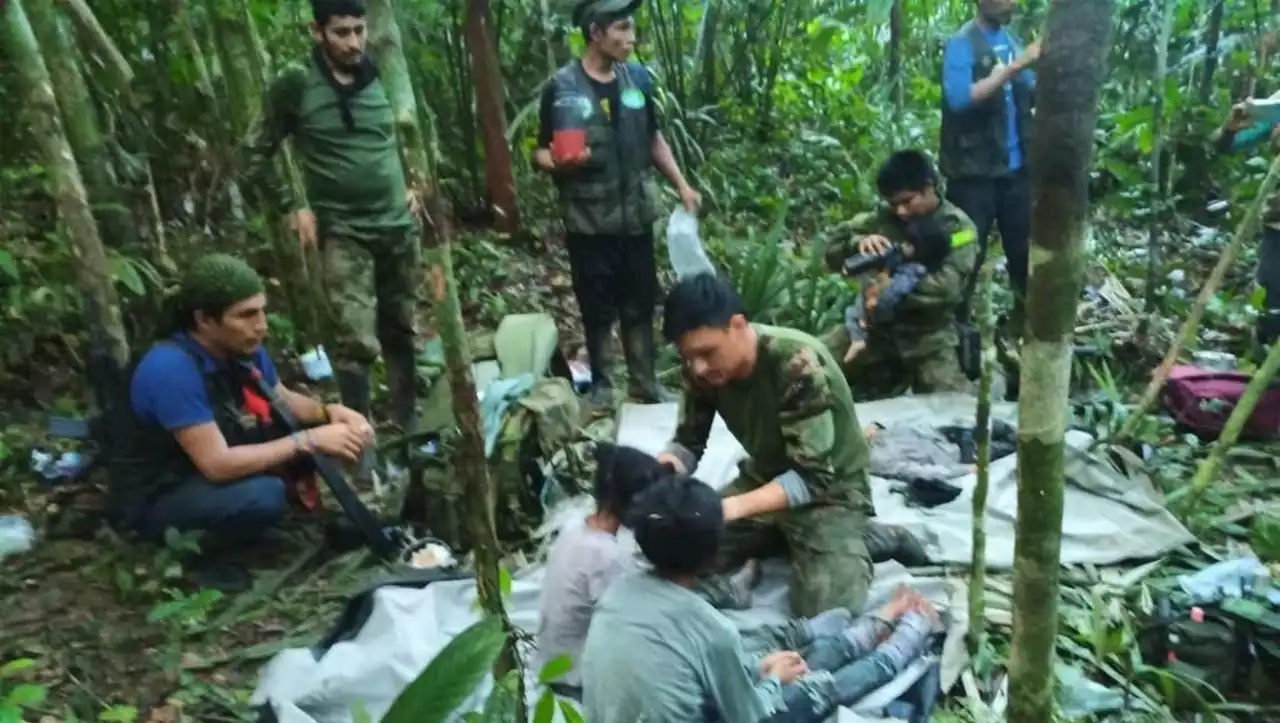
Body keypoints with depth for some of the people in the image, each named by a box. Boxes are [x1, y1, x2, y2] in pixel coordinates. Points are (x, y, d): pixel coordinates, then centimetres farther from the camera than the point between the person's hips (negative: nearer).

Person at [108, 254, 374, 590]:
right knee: (265, 496, -34)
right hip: (157, 498, -8)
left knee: (309, 425, -4)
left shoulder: (243, 348, -8)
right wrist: (309, 440, -30)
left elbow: (284, 400, 8)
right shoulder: (172, 368, -31)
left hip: (214, 466, 8)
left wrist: (329, 412, -14)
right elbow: (218, 464, -33)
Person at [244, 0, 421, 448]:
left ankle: (408, 421, 28)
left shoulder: (383, 77, 4)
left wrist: (411, 185, 11)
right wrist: (293, 207, -6)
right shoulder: (295, 84, -7)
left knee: (402, 331, 12)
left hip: (399, 226, 4)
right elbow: (257, 154, 1)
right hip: (343, 233, -4)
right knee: (357, 341, -14)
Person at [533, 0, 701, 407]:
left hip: (636, 215, 4)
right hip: (588, 220, -4)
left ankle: (643, 381, 25)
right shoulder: (562, 88, -8)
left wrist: (682, 186, 9)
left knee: (640, 303, 11)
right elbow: (541, 152, -4)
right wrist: (557, 163, -27)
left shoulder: (637, 78, 5)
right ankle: (600, 384, 23)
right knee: (598, 308, 6)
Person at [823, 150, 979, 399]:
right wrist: (857, 244, -19)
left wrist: (891, 291, -21)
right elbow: (832, 256, 3)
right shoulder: (883, 220, 5)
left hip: (928, 334, -3)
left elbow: (949, 287, -19)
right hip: (874, 326, 3)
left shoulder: (958, 226, -4)